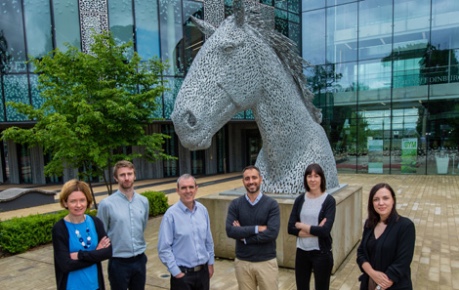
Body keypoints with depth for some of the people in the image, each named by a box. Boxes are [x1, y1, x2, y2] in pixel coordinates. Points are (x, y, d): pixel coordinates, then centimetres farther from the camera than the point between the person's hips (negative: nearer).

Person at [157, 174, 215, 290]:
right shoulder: (171, 214, -16)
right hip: (182, 273, -4)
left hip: (203, 271, 5)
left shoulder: (203, 210, -2)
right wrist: (176, 272, -10)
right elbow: (164, 249, -13)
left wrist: (210, 263, 11)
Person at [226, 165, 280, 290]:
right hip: (242, 262, 2)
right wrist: (257, 228, -18)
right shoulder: (235, 204, -2)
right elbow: (230, 230, -14)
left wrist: (244, 235, -13)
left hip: (266, 261, -1)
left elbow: (272, 233, -18)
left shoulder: (271, 204, -7)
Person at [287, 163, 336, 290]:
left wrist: (301, 225, -11)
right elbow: (291, 228, -7)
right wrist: (314, 230, -18)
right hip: (302, 252, 3)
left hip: (321, 253, -3)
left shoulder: (329, 200, -10)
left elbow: (325, 231, -20)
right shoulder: (300, 199, 0)